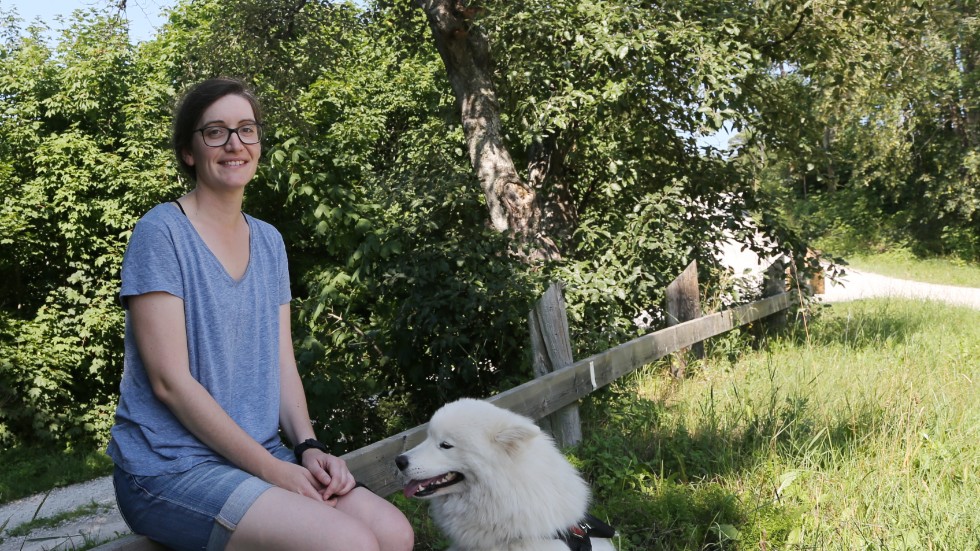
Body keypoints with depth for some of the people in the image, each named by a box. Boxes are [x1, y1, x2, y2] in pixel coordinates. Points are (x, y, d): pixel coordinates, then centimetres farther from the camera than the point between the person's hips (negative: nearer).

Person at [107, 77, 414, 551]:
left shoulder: (269, 242, 11)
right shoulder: (161, 232, -10)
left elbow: (282, 363, 11)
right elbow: (170, 380, -15)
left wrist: (308, 447, -7)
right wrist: (273, 471, -17)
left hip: (260, 454, 7)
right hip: (170, 469, -6)